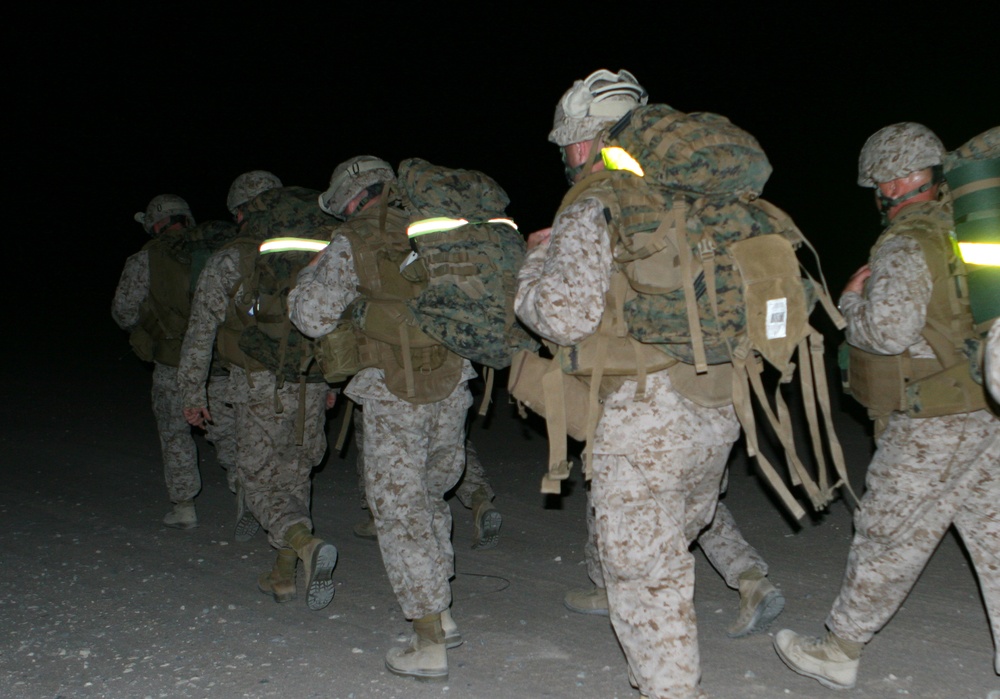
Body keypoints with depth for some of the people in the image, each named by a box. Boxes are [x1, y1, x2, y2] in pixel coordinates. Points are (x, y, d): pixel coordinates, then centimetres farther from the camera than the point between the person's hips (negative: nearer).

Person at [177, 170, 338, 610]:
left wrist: (192, 394, 7)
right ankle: (283, 575, 21)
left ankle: (307, 544, -22)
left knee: (259, 481, 4)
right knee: (294, 478, 16)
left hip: (260, 389, -4)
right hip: (311, 387, 4)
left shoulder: (227, 263, -3)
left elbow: (201, 332, -1)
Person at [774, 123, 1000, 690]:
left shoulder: (906, 244, -15)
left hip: (933, 421, -8)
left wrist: (853, 300, -7)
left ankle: (839, 652, 18)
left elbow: (888, 331, -25)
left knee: (888, 536, 3)